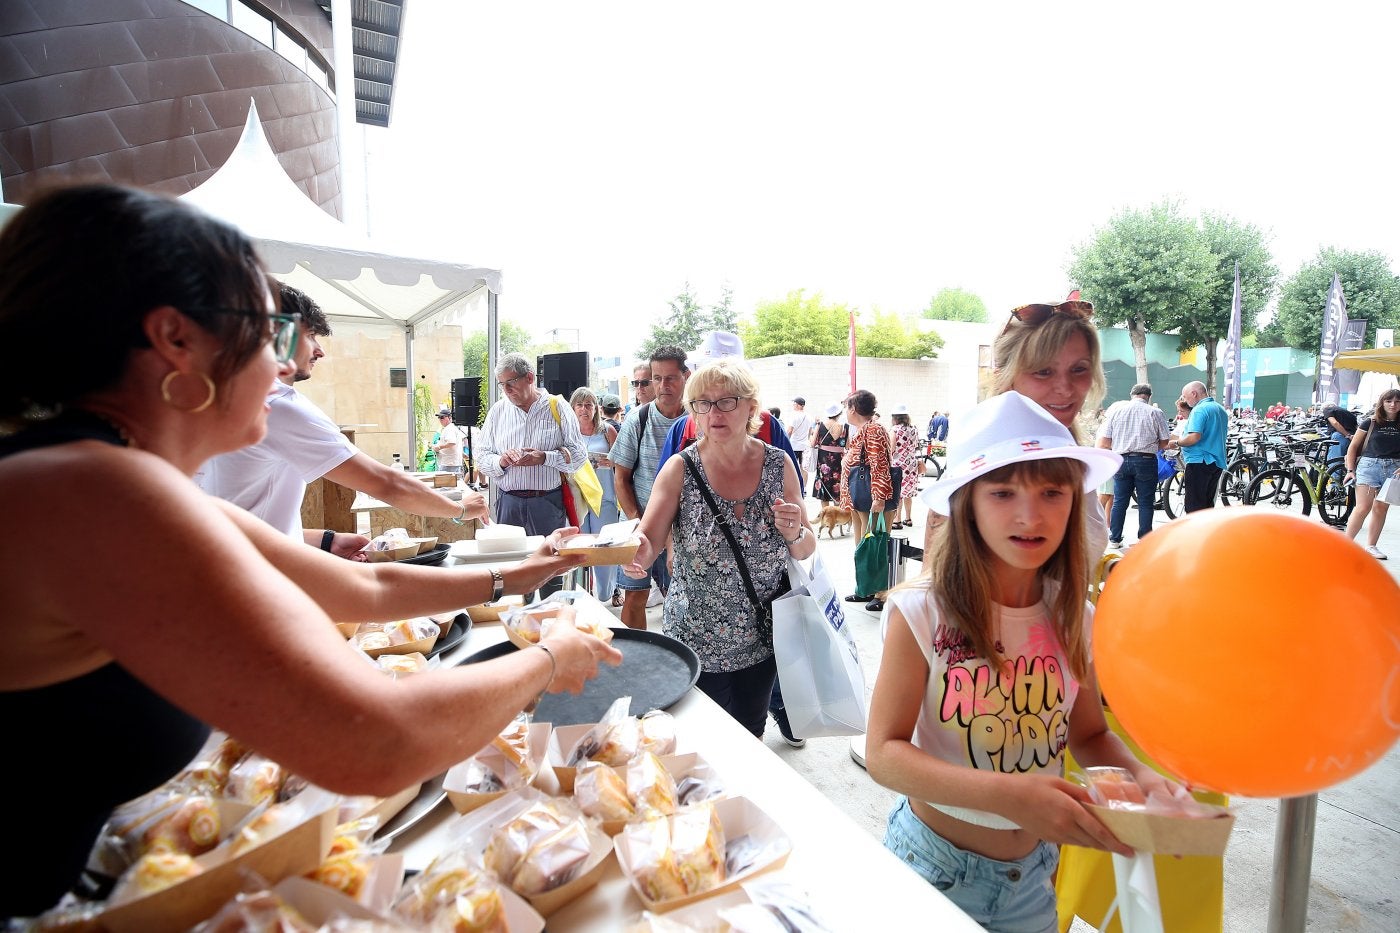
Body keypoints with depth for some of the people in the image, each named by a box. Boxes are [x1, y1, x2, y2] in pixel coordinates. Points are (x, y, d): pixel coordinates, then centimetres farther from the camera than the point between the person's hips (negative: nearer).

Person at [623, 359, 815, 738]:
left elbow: (806, 550, 2)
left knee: (750, 739, 20)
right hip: (696, 644, -2)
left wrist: (795, 533, -20)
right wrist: (637, 553, -39)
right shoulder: (681, 469, -12)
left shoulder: (779, 464, -6)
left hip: (762, 640, 2)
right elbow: (648, 541, -17)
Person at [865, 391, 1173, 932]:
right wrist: (1006, 795, -32)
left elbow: (1090, 734, 5)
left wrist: (1140, 775, -15)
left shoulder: (1073, 618, -9)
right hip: (936, 862, -4)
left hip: (1033, 871, 4)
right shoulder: (922, 613, -24)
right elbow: (884, 752, -21)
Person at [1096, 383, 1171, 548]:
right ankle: (1144, 539, 8)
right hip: (1145, 461, -2)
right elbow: (1164, 443, 0)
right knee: (1145, 502, 5)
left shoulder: (1115, 410, 4)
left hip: (1121, 460, 2)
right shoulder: (1155, 412, -1)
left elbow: (1104, 443, 1)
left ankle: (1114, 539, 11)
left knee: (1119, 501, 8)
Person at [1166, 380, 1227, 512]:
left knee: (1194, 507, -6)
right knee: (1208, 504, 15)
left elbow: (1194, 437, -26)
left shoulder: (1200, 409, -14)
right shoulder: (1221, 409, 16)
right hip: (1217, 463, 9)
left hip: (1199, 462, -9)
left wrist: (1177, 443, -9)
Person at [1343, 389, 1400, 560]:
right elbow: (1353, 446, 5)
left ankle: (1371, 546, 16)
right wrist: (1350, 470, -2)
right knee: (1363, 508, -11)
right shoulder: (1370, 422, 2)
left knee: (1381, 509, 7)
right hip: (1369, 464, -3)